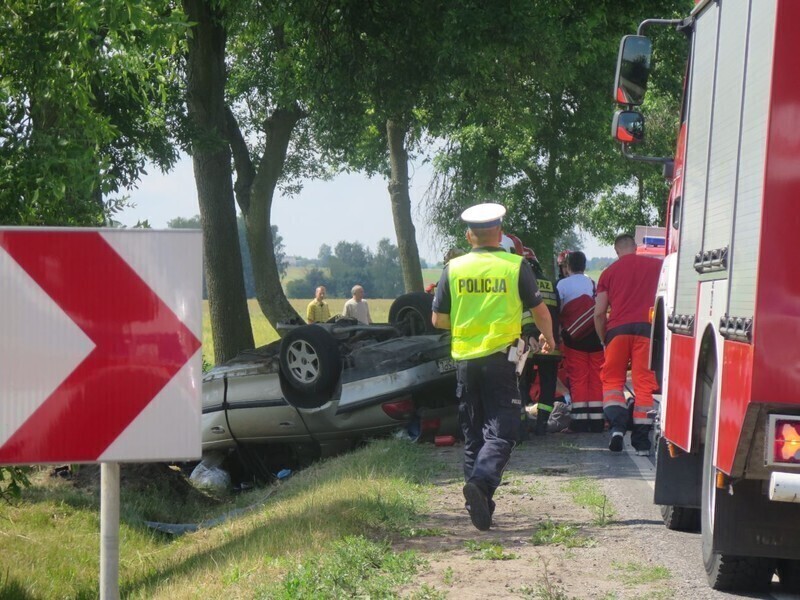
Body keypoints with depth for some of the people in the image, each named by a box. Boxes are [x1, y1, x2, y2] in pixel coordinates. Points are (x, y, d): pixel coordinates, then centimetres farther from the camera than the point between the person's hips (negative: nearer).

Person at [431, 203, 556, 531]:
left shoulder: (453, 269, 2)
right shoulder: (516, 266, -3)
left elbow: (438, 320, 5)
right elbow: (540, 311, 5)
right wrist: (548, 338, 25)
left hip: (464, 360, 3)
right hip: (500, 358, -3)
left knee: (473, 433, 13)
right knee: (502, 430, -3)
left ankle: (480, 504, 15)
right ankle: (481, 481, -28)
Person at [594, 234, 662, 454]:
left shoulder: (609, 272, 13)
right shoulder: (656, 266, 12)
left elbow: (599, 313, 9)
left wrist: (604, 340, 17)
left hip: (617, 329, 1)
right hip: (646, 328, 0)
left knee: (612, 380, 11)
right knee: (644, 384, 1)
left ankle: (617, 424, -11)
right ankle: (641, 441, 1)